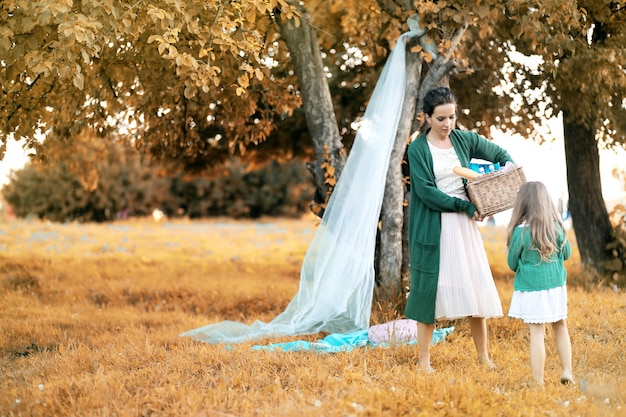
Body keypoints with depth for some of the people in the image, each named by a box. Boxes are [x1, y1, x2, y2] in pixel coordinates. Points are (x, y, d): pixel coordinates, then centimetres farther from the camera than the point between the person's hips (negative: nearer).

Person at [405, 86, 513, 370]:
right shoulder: (418, 149, -5)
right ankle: (423, 360, 7)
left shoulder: (465, 140, 7)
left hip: (464, 225, 4)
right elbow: (426, 191, -12)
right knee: (429, 290, -2)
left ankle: (483, 357, 14)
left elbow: (500, 154, 19)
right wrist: (464, 205, -17)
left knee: (475, 287, 4)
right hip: (433, 227, -4)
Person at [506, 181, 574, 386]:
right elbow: (566, 253, 10)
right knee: (560, 326, 20)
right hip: (556, 286, 3)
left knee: (537, 333, -1)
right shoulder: (556, 226, -5)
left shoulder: (520, 231, -14)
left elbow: (512, 264, -2)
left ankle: (538, 382, 2)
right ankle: (567, 371, 21)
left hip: (530, 289, -3)